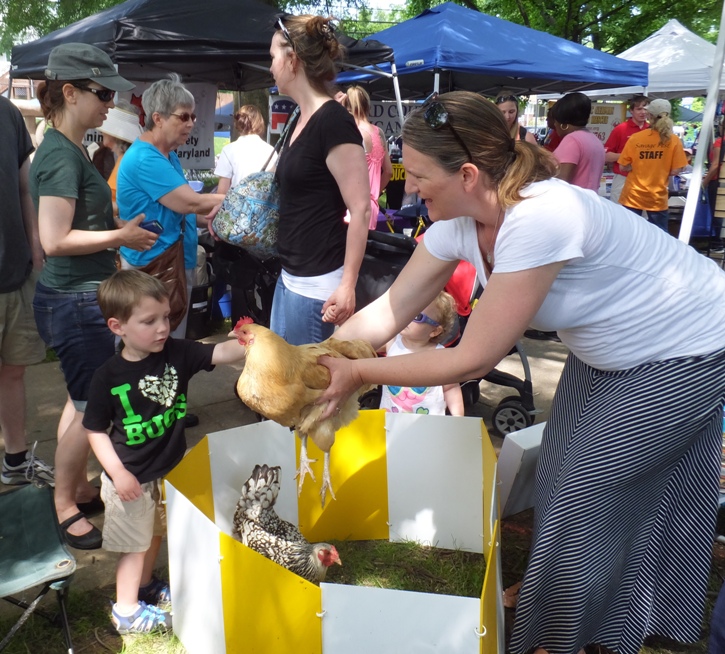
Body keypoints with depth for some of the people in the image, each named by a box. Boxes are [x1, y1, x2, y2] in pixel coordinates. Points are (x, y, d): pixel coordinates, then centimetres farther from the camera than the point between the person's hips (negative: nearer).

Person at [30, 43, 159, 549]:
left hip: (82, 294, 10)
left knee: (82, 400, 19)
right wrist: (121, 236, -17)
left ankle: (80, 488, 34)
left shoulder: (71, 150, 11)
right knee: (90, 407, 1)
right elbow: (55, 239, -26)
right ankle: (65, 507, 17)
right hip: (75, 301, -10)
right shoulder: (61, 156, -20)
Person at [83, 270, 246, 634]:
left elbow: (221, 353, -25)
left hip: (168, 468, 5)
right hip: (131, 477, -5)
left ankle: (144, 586, 49)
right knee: (134, 543, 10)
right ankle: (126, 610, 29)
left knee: (155, 532, 25)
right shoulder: (109, 376, -20)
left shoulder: (177, 353, -13)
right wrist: (118, 473, -16)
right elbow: (95, 430, -12)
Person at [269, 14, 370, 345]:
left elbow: (360, 209, -19)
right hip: (290, 275, 10)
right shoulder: (301, 120, 11)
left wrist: (347, 285, -21)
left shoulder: (333, 121, -17)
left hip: (317, 282, -9)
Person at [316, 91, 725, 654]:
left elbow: (472, 360, -33)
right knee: (562, 473, 15)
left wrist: (358, 373, -26)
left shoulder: (538, 220, -38)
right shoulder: (460, 221, -12)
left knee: (588, 492, 0)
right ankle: (549, 597, 40)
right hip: (609, 351, 8)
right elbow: (390, 311, -8)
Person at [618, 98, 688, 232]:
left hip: (632, 196, 1)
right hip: (658, 198, 0)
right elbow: (675, 171, -5)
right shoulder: (674, 140, -6)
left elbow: (623, 167, -1)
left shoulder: (635, 138, -5)